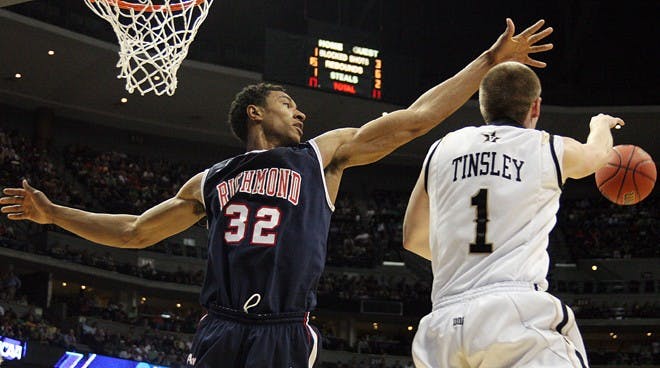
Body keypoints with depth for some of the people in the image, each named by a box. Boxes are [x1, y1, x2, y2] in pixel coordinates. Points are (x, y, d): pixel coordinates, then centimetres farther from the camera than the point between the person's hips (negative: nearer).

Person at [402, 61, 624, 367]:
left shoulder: (442, 150, 17)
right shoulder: (551, 149, 12)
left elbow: (413, 239, 28)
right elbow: (597, 153, 38)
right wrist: (600, 125, 62)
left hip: (445, 324, 4)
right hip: (519, 314, -4)